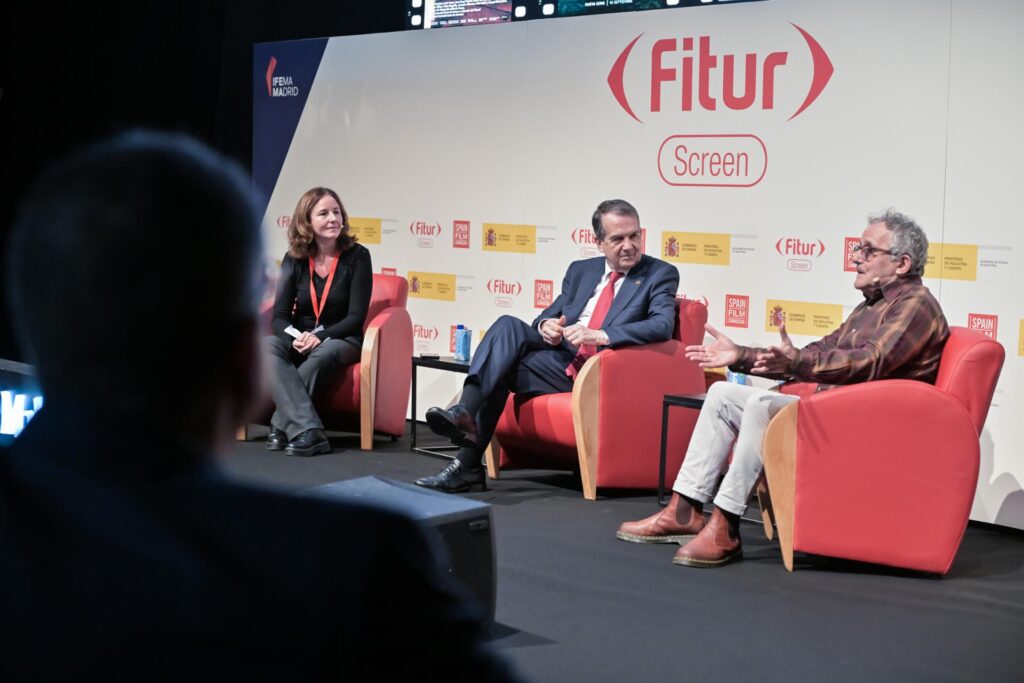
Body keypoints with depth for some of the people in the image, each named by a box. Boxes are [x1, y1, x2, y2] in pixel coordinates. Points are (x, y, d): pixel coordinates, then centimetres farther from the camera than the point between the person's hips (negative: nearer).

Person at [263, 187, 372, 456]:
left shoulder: (357, 256, -6)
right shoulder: (294, 259, 2)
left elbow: (356, 317, -9)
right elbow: (280, 316, -2)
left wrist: (319, 336, -24)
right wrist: (295, 338, -25)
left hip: (341, 340, -2)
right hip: (299, 340, 3)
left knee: (325, 353, -38)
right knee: (267, 345, -30)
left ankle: (282, 426, -31)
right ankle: (308, 430, -44)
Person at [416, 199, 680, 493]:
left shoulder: (661, 274, 4)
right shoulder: (580, 270, 22)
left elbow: (662, 325, -14)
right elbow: (550, 314, 23)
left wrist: (600, 335, -25)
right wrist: (546, 325, -4)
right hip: (561, 359, 6)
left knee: (503, 366, -25)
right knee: (508, 326, -21)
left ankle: (468, 463, -25)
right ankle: (465, 413, -33)